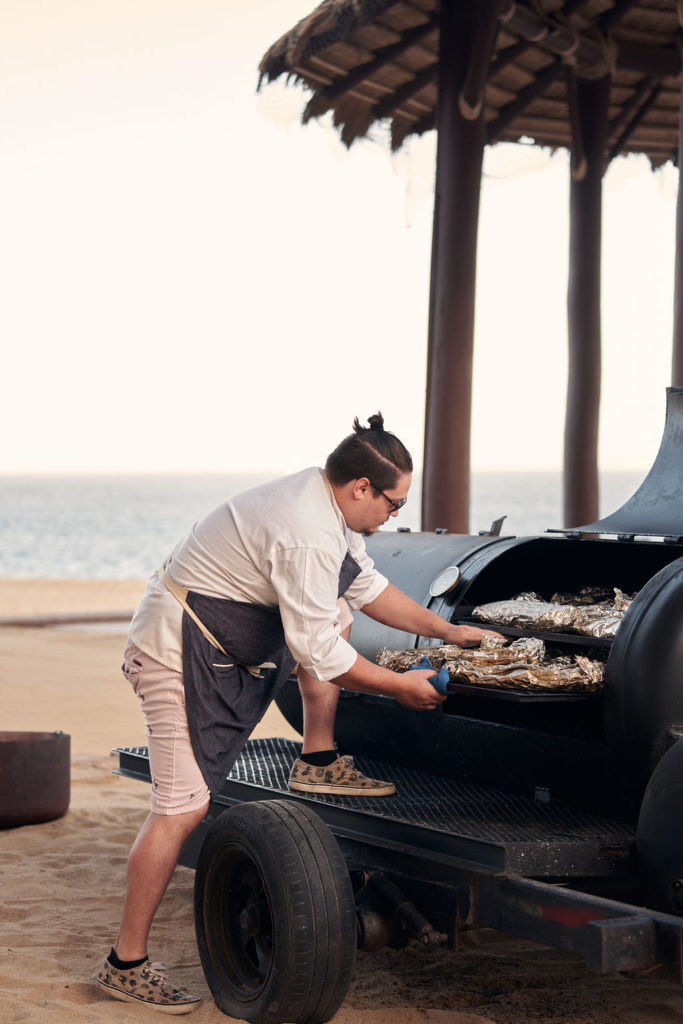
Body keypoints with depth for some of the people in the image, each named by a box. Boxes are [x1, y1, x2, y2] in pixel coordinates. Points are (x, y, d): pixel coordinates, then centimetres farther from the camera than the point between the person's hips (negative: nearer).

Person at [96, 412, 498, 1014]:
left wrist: (447, 631, 20)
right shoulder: (309, 536, -26)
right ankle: (127, 965, -5)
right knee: (184, 806, -12)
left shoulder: (325, 503, 5)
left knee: (335, 605, 14)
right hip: (180, 651, -10)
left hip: (228, 641, 10)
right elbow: (319, 654, -22)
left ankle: (318, 762, 17)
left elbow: (367, 586, 20)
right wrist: (401, 686, -10)